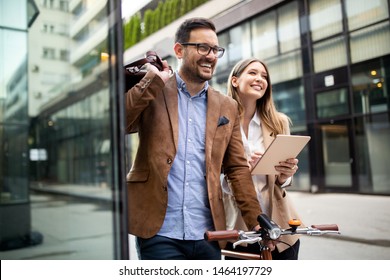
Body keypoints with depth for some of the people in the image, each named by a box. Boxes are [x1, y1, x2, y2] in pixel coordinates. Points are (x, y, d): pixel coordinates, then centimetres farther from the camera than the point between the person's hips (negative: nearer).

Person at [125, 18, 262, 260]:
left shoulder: (227, 107, 10)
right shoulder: (151, 94, 1)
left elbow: (238, 169, 8)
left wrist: (257, 223, 1)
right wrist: (151, 83, -15)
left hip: (208, 236, 4)